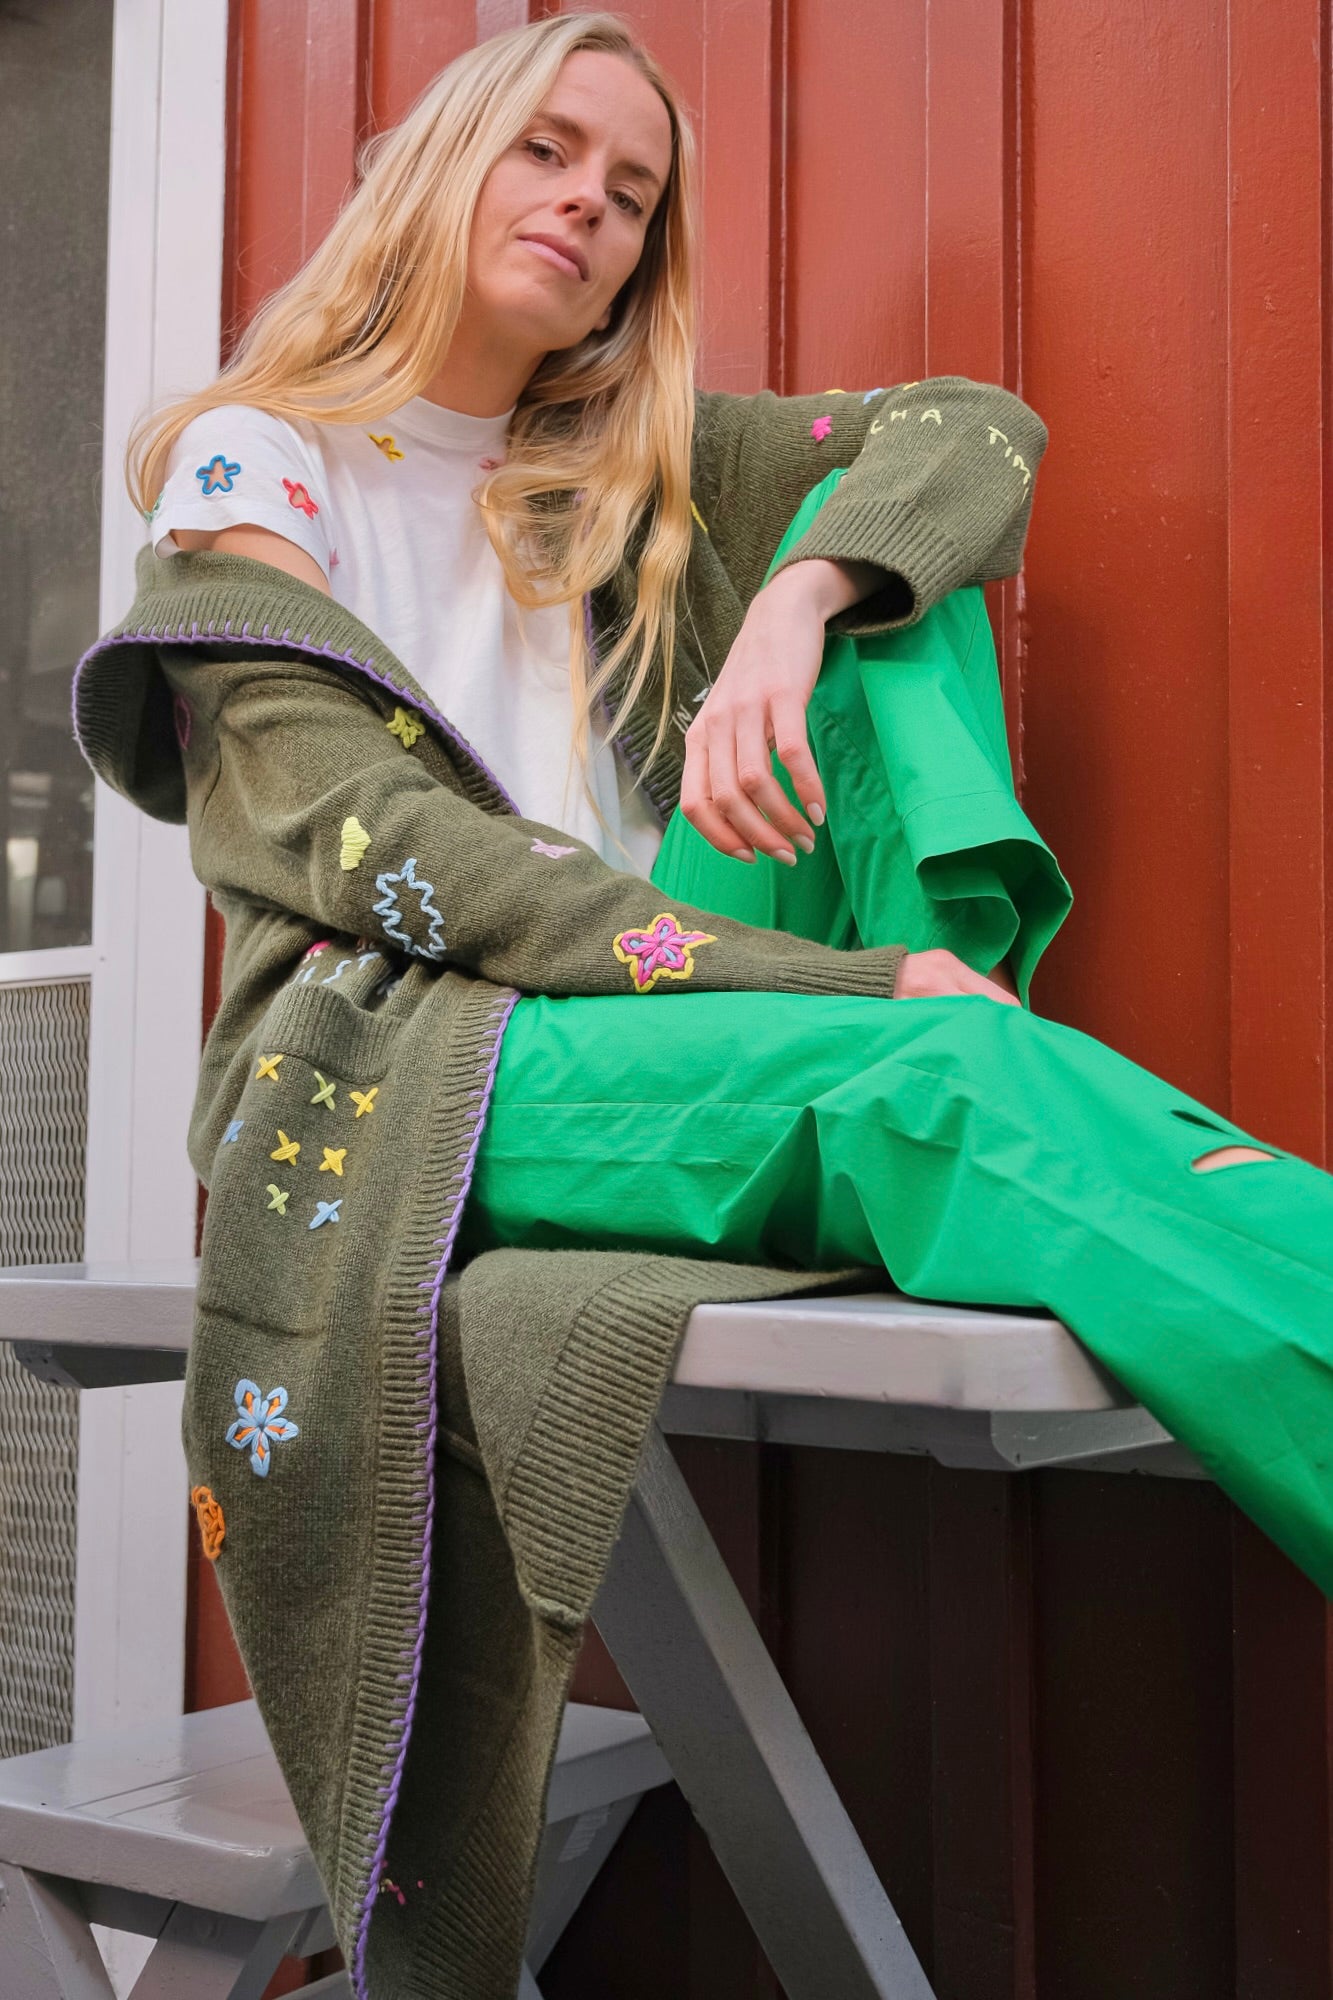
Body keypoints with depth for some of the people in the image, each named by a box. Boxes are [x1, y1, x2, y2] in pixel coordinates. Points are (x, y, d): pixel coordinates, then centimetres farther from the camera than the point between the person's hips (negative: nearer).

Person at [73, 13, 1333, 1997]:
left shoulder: (640, 472, 21)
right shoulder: (259, 466, 7)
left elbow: (982, 426, 11)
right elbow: (376, 844, -10)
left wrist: (792, 608, -14)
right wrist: (847, 989, -20)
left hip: (671, 1023, 5)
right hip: (395, 1082, -5)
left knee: (868, 533, -6)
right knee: (933, 1074, -34)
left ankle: (951, 995, -26)